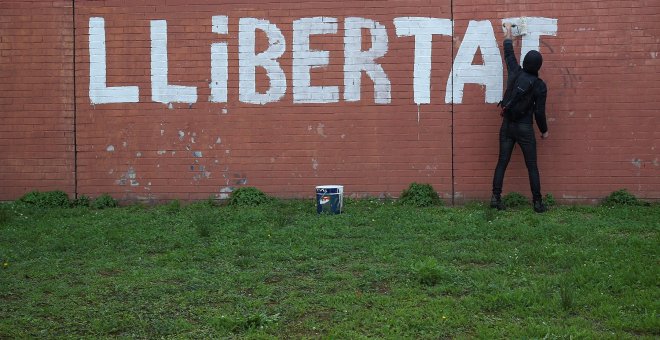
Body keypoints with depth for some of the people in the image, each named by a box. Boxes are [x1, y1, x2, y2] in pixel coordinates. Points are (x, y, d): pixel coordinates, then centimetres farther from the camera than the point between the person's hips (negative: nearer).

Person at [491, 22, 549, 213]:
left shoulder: (515, 74, -1)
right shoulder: (540, 86, -10)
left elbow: (509, 56, 18)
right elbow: (539, 112, -6)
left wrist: (508, 38, 34)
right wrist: (544, 130, 9)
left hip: (507, 126, 3)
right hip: (525, 129, -3)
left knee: (502, 162, 6)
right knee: (532, 167, 4)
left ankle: (496, 198, 2)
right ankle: (538, 203, 6)